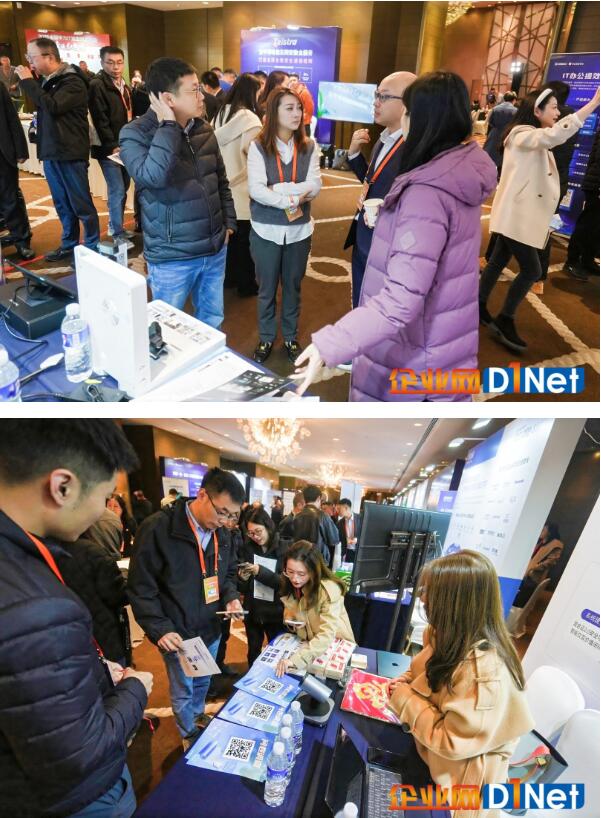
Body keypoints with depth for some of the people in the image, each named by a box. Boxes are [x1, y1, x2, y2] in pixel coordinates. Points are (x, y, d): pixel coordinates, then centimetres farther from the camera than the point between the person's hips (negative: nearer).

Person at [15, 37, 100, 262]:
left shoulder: (73, 82, -9)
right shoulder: (47, 82, 16)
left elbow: (52, 106, -22)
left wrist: (28, 81, -14)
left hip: (70, 153, -8)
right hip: (50, 152, 8)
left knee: (81, 204, -4)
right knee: (63, 204, 12)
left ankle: (93, 248, 5)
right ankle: (69, 245, 21)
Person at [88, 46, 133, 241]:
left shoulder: (125, 87, 16)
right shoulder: (97, 85, -10)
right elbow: (100, 120, -16)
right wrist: (112, 146, -20)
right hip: (109, 148, -8)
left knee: (123, 188, 12)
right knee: (117, 190, -9)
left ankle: (115, 226, 24)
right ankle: (118, 233, -3)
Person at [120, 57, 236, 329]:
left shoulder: (204, 129, 6)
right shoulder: (135, 134, -12)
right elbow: (153, 176, -32)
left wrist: (229, 222, 12)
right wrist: (168, 125, -23)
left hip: (215, 250, 6)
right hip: (172, 259, -5)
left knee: (212, 323, 19)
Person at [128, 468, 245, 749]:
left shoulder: (222, 534, -3)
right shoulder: (157, 528, -24)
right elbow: (141, 588, -19)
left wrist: (231, 597, -6)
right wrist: (160, 629, -23)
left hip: (210, 629, 6)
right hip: (178, 633, -5)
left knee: (202, 683, 26)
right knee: (183, 692, 15)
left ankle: (198, 717, 53)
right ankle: (189, 735, 42)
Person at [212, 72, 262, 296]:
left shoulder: (221, 113, 7)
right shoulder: (249, 118, -16)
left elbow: (215, 144, 11)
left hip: (224, 182, 7)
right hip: (243, 186, -7)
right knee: (245, 236, 3)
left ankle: (230, 276, 27)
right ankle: (246, 283, 13)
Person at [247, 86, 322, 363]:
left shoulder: (309, 147, 2)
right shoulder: (258, 147, -5)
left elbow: (315, 186, -10)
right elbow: (255, 189, -17)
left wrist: (277, 189, -21)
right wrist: (293, 199, -23)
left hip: (299, 230, 2)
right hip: (266, 230, -2)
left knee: (293, 287, 15)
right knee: (267, 288, 11)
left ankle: (291, 337, 31)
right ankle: (266, 338, 28)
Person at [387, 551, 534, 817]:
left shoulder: (484, 669, -35)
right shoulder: (452, 636, -7)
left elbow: (453, 742, -30)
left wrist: (404, 699, -22)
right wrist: (409, 679, -7)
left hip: (458, 778, -7)